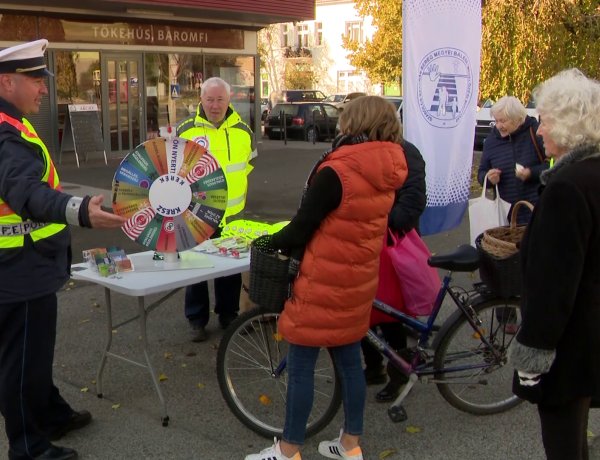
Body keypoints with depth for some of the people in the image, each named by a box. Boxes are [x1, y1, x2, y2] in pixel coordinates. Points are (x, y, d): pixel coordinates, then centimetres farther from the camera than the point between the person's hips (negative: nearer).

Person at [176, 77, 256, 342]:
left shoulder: (242, 131, 0)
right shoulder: (186, 130, -8)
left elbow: (249, 160, 17)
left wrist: (232, 181, 11)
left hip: (232, 213, 3)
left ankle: (228, 314, 28)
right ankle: (197, 319, 19)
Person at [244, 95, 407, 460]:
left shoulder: (336, 172, -22)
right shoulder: (387, 175, 1)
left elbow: (302, 227, -17)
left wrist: (271, 242, 4)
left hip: (324, 282, -8)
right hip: (359, 279, 8)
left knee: (301, 366, 5)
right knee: (349, 358, 18)